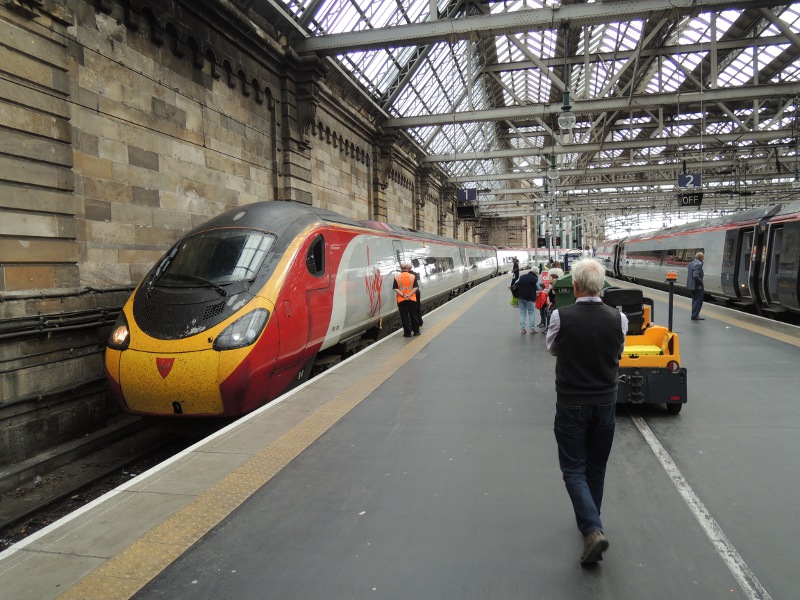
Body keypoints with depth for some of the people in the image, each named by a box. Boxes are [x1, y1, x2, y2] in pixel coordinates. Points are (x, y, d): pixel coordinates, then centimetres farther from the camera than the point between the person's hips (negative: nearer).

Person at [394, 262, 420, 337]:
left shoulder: (397, 277, -1)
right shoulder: (413, 276, 1)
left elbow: (395, 288, -8)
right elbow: (416, 287, -6)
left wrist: (402, 295, -12)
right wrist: (410, 294, -12)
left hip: (401, 300, -1)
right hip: (412, 299, 1)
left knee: (404, 317, 5)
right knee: (413, 315, 12)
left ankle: (407, 332, 7)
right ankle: (416, 331, 19)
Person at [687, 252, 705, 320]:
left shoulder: (691, 263, 8)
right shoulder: (698, 264, -21)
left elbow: (689, 273, 16)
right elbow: (695, 276, -29)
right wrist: (701, 282, -16)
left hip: (692, 285, 10)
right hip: (697, 286, -10)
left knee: (695, 300, 18)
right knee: (698, 301, -1)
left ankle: (694, 315, 26)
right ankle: (695, 315, 2)